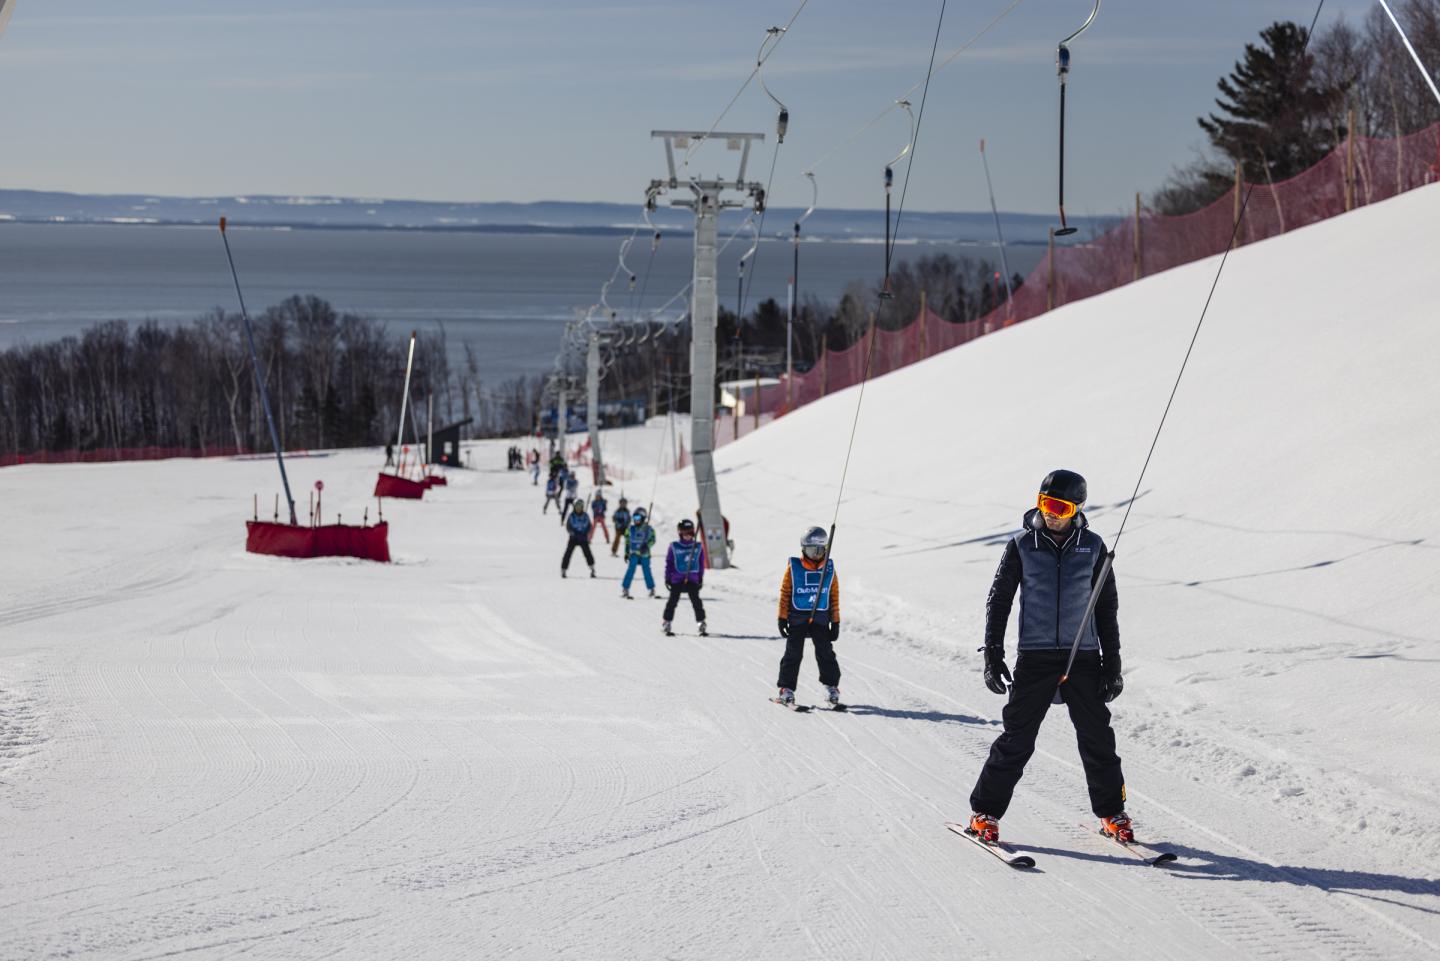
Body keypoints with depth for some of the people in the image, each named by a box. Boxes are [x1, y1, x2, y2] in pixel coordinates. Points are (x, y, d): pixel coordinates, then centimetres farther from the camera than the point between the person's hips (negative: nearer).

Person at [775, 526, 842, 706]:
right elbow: (785, 593, 1)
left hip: (820, 618, 1)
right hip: (797, 617, -1)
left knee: (826, 653, 0)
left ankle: (831, 686, 12)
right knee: (793, 654, 0)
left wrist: (835, 622, 6)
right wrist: (782, 617, -3)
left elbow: (834, 596, 8)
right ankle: (786, 688, 5)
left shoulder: (829, 569, 4)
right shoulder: (793, 567, -2)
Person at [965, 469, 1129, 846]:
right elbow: (998, 600, 5)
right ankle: (985, 812, 8)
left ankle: (1112, 813, 19)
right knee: (1017, 739, -2)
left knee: (1098, 738, 4)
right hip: (1035, 657, -1)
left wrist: (1112, 663, 6)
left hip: (1083, 658, 1)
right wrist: (993, 656, -1)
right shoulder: (1022, 545, -1)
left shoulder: (1092, 547, 3)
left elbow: (1107, 607, 9)